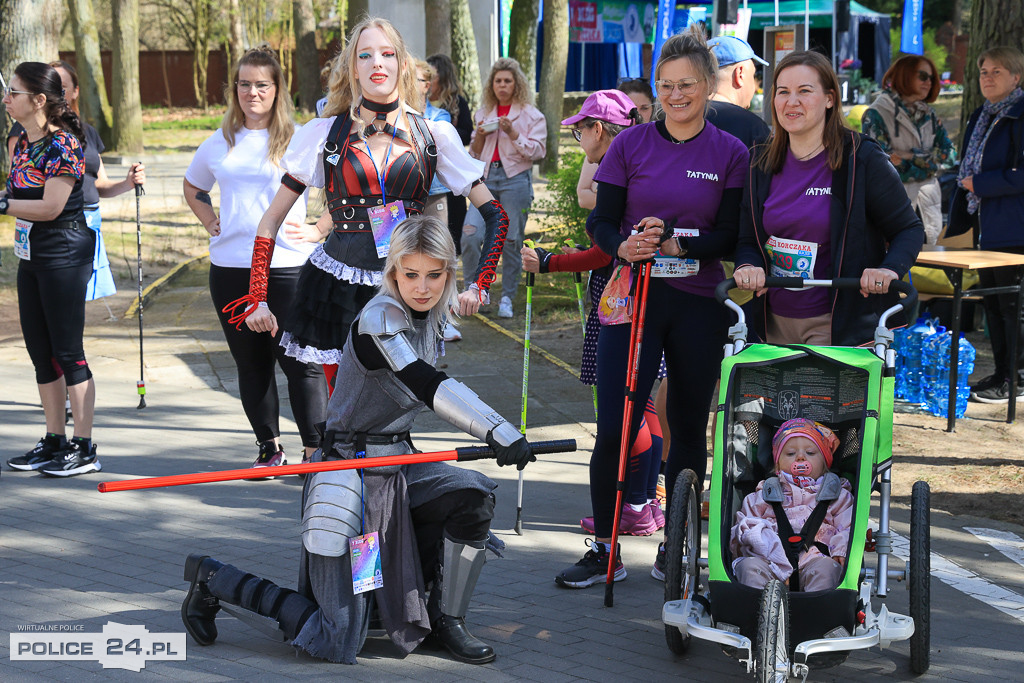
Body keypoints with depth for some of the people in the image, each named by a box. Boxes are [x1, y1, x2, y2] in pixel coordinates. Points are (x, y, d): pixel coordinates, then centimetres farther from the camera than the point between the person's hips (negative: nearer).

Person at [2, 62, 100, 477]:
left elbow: (50, 206, -20)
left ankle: (84, 449, 1)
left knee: (68, 352, -5)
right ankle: (54, 442, 21)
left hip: (65, 255, -9)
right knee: (40, 352, 12)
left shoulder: (63, 144, -15)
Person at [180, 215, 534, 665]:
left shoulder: (431, 317, 5)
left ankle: (445, 620, 4)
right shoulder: (379, 319, -21)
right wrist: (500, 433, -39)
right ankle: (212, 579, 11)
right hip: (349, 472, -8)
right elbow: (430, 387, -34)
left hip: (398, 464, 8)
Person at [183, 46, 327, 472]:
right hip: (229, 267, 4)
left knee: (298, 361, -5)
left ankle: (316, 450, 1)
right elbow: (192, 186, 28)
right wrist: (208, 219, 12)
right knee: (250, 363, 9)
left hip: (286, 265, -4)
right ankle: (269, 448, 18)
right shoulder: (220, 142, 11)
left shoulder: (298, 139, -2)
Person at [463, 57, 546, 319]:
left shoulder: (531, 115, 5)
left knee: (511, 240, -1)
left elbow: (537, 151, -3)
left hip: (515, 179, -3)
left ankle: (507, 297, 9)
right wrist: (480, 135, 0)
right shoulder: (483, 113, 17)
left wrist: (512, 133, -13)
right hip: (486, 177, 3)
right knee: (470, 233, -13)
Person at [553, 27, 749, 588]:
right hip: (633, 298, 0)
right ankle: (604, 549, 4)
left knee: (689, 430, 8)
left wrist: (673, 242, -20)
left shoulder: (731, 154, 2)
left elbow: (731, 236, -4)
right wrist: (625, 246, -20)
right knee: (613, 429, -7)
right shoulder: (630, 145, 3)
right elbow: (602, 222, 2)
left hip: (698, 305, 1)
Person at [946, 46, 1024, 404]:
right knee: (993, 304, 13)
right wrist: (956, 226, 18)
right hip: (987, 227, 9)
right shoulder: (980, 118, 16)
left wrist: (980, 184, -15)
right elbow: (966, 173, 21)